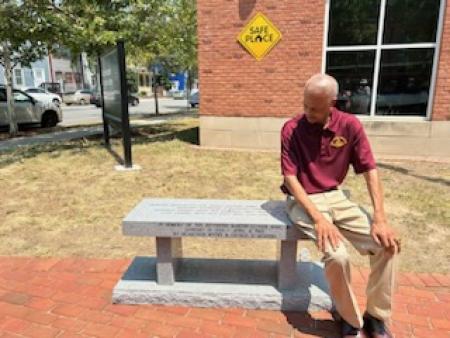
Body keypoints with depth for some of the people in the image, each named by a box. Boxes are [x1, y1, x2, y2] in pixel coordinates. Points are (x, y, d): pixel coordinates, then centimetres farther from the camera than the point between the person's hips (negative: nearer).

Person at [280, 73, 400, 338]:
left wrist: (380, 219, -15)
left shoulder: (350, 125, -5)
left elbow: (370, 171, -5)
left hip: (335, 197, 4)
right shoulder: (292, 129, -12)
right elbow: (290, 178, -15)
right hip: (303, 200, -3)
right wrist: (318, 218, -26)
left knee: (387, 245, -12)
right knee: (337, 256, -26)